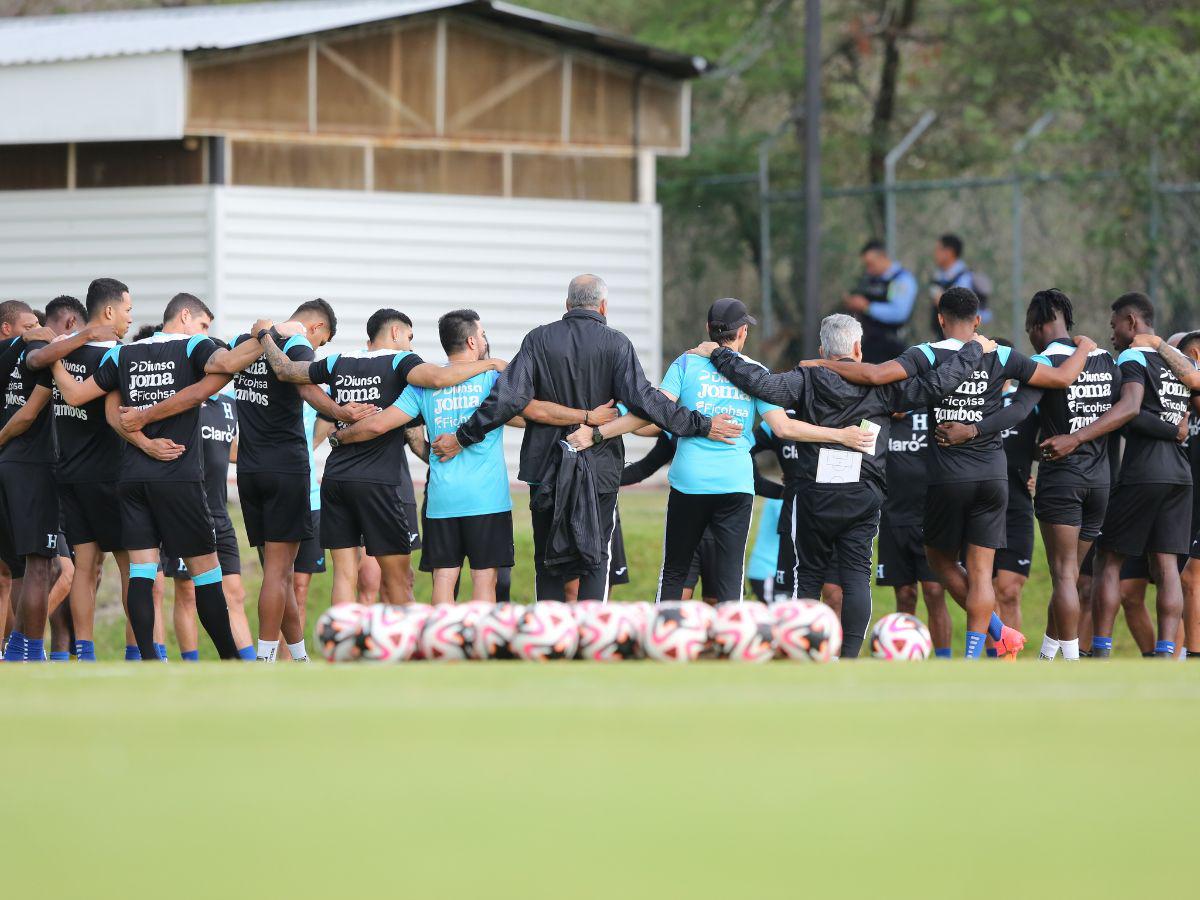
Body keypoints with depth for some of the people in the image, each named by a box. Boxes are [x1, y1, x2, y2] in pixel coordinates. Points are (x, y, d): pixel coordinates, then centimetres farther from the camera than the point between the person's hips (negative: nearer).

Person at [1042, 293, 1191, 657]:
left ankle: (1100, 652, -1)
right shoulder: (1181, 361, 15)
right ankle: (1165, 654, -4)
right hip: (1180, 474, 7)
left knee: (1109, 561, 1)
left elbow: (1130, 407, -26)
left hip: (1141, 473, -7)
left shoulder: (1133, 358, -8)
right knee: (1166, 565, 4)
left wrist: (1076, 438, -32)